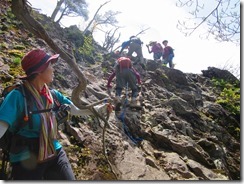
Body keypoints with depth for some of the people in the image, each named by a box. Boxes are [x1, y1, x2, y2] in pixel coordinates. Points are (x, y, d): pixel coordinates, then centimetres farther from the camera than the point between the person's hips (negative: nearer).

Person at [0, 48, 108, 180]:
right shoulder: (18, 96, -18)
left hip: (55, 153, 5)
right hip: (26, 160, -5)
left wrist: (101, 108, 6)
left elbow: (76, 111, 9)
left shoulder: (53, 95, 0)